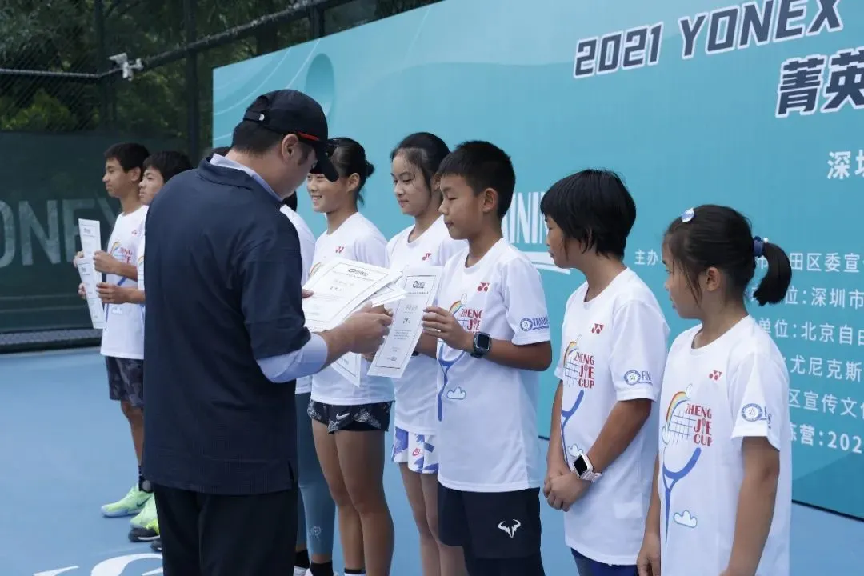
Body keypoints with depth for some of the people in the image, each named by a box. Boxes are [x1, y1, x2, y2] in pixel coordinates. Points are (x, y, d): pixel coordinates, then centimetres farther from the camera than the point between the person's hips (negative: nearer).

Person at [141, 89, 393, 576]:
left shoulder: (173, 194, 3)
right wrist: (350, 336, -6)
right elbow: (282, 360, -22)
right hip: (242, 458, -8)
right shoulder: (264, 226, -22)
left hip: (171, 446, 8)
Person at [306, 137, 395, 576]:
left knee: (366, 500, 5)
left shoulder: (365, 238, -13)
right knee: (342, 499, 16)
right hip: (323, 387, 8)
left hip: (358, 390, -8)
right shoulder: (322, 239, 11)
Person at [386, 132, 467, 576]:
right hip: (407, 401, 8)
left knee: (443, 524, 4)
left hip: (439, 403, -8)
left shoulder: (453, 240, -12)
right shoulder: (396, 245, 12)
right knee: (423, 521, 16)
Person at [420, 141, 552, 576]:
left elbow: (540, 356, -17)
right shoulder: (453, 267, 10)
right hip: (458, 455, 8)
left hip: (503, 460, -8)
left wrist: (471, 341, -23)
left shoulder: (512, 268, -14)